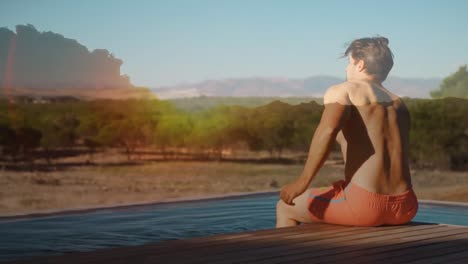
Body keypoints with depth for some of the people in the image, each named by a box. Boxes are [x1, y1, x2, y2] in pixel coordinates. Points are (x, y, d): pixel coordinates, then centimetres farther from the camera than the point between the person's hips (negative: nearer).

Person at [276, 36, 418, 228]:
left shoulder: (341, 91, -1)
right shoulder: (398, 103, 18)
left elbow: (328, 130, -22)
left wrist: (303, 181, -20)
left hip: (363, 204, -7)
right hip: (405, 208, 7)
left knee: (285, 207, 17)